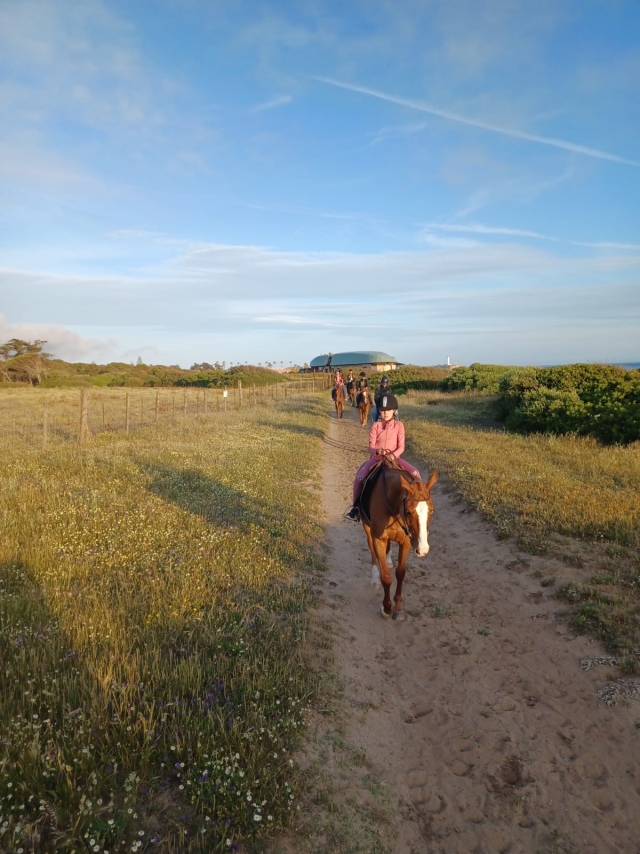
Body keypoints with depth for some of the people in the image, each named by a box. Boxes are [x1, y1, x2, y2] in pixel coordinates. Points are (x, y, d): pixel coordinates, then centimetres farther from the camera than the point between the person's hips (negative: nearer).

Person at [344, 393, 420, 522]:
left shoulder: (399, 425, 1)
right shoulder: (375, 426, 1)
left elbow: (401, 447, -3)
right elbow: (371, 446, -4)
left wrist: (393, 455, -24)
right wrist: (377, 451, -27)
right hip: (376, 457, 0)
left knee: (415, 474, -19)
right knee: (360, 476, -25)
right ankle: (356, 507, -10)